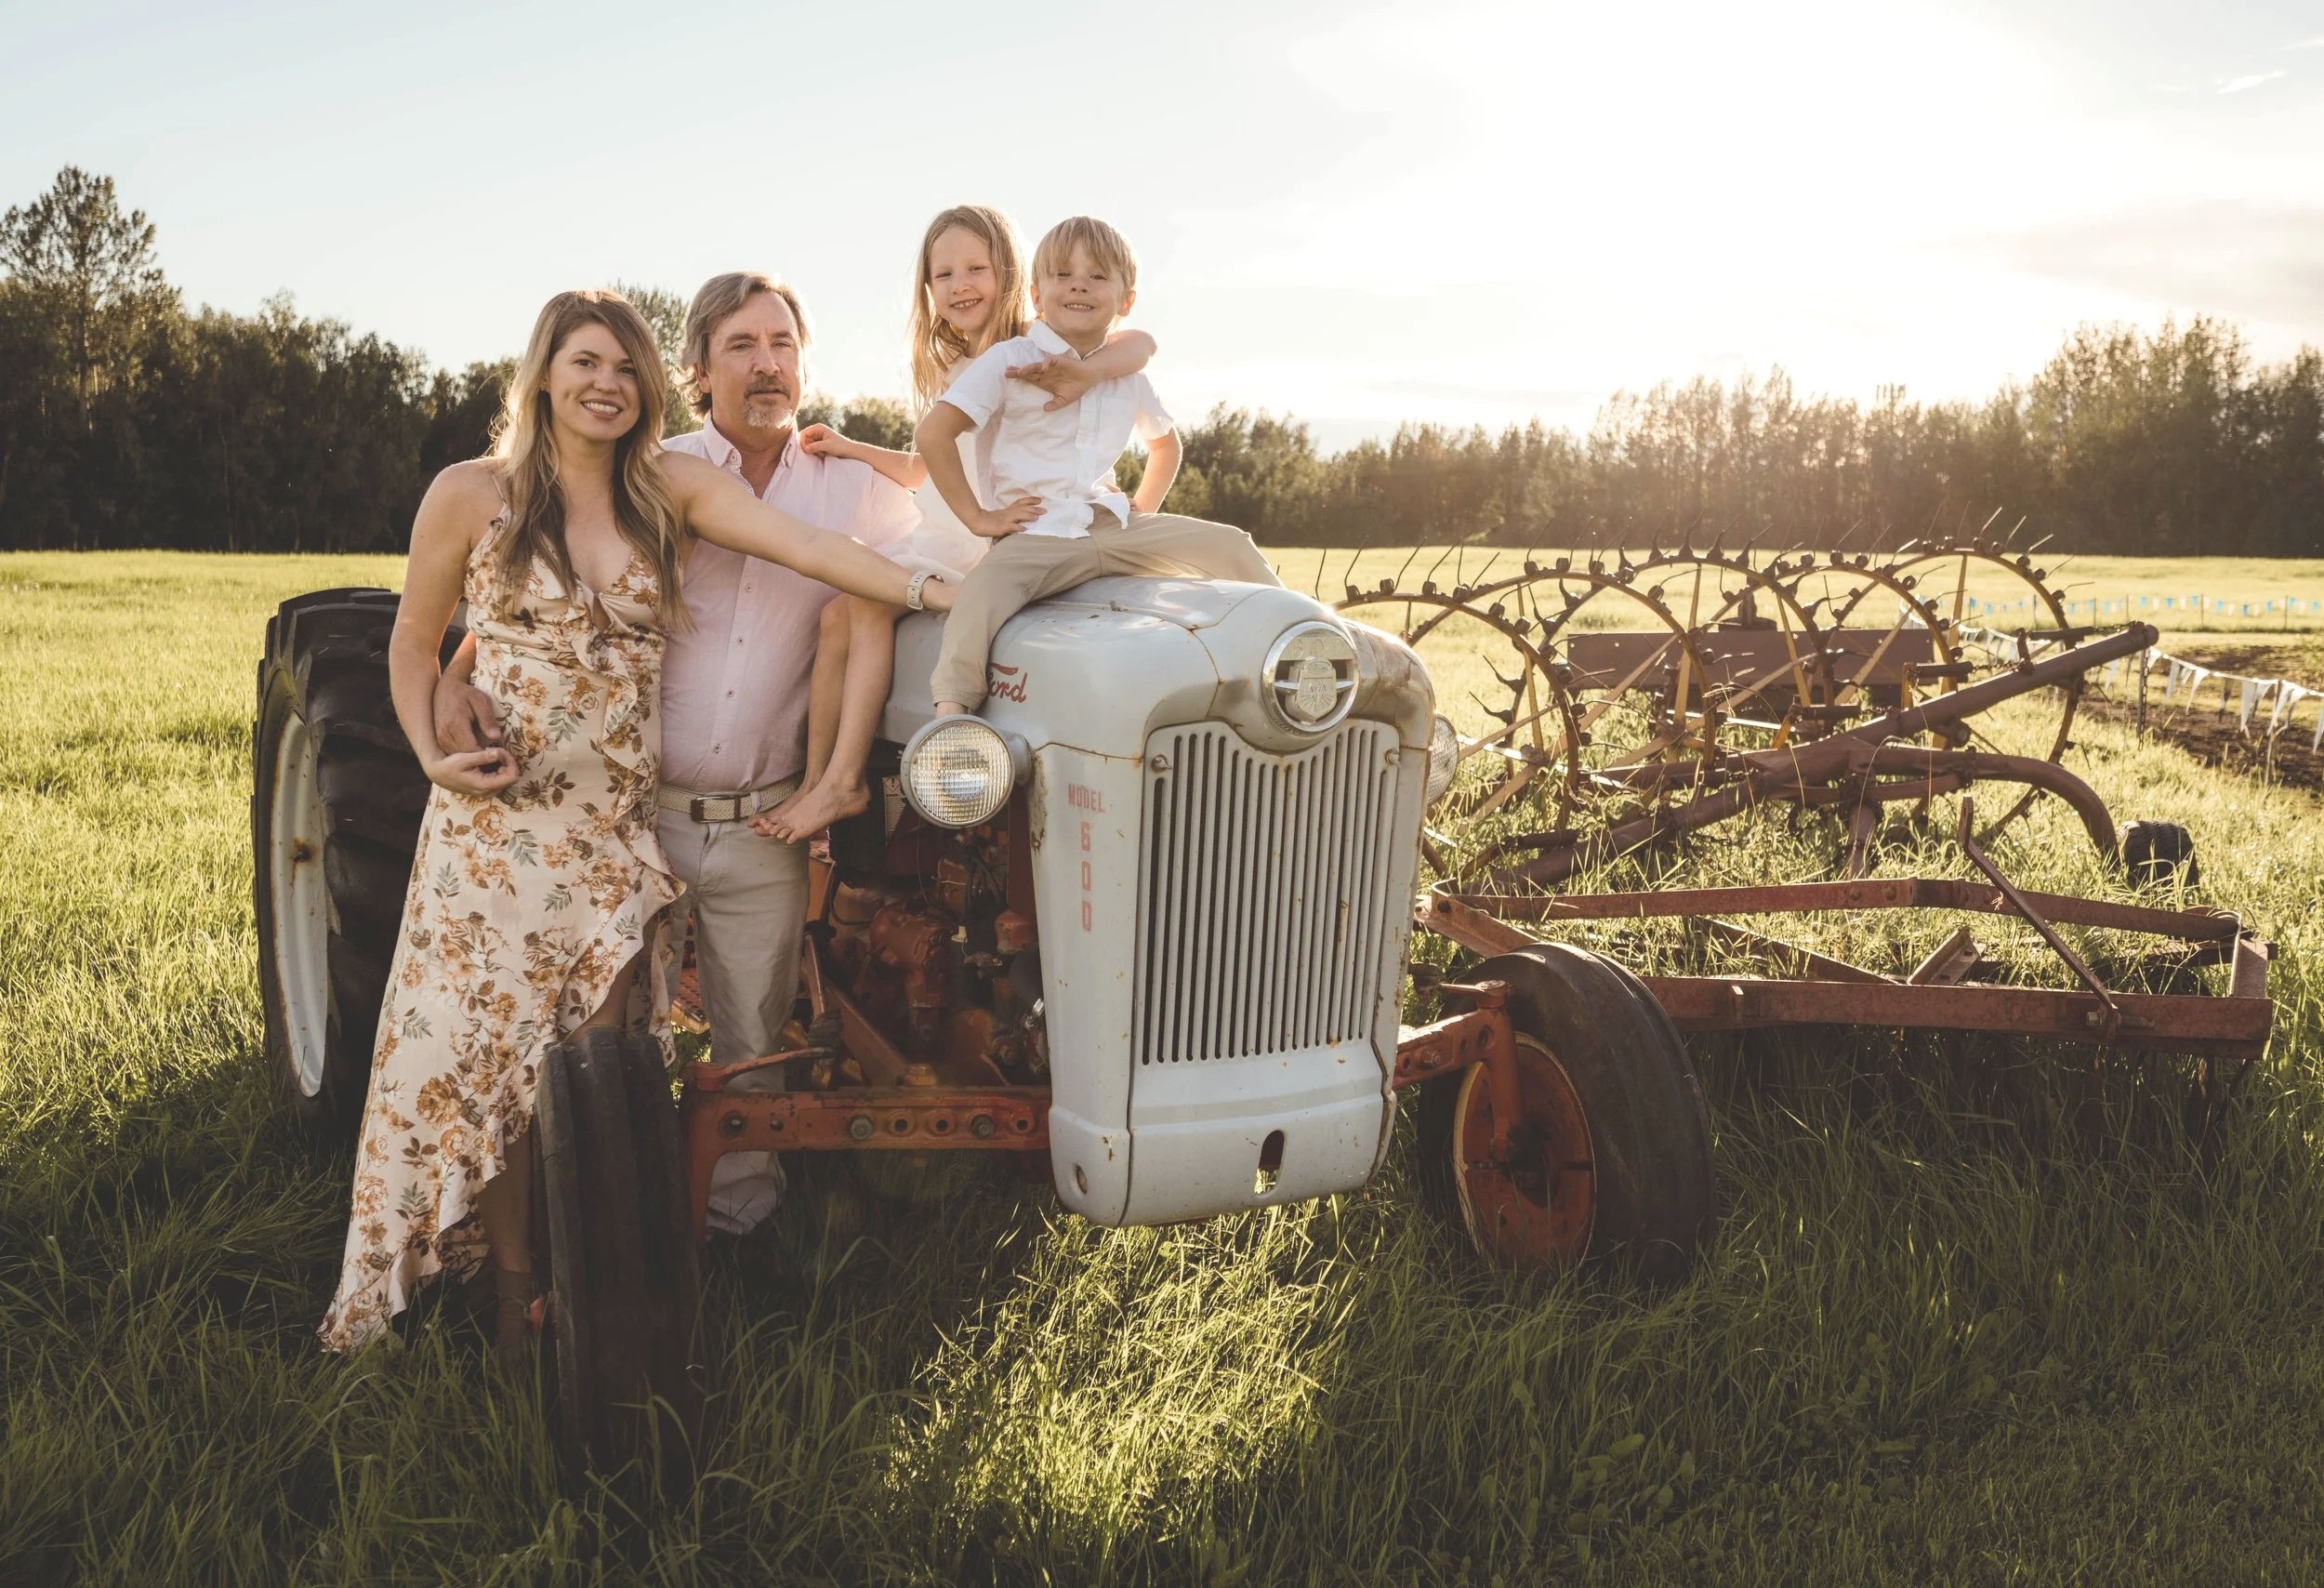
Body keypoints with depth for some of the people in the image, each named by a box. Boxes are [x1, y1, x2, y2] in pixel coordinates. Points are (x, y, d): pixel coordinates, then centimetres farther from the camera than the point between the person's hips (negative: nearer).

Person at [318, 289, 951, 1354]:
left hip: (621, 828, 1)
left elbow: (802, 543, -11)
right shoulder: (471, 495, -1)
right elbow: (413, 644, 8)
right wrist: (435, 757, -8)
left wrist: (929, 588, -24)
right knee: (490, 1054, 4)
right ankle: (513, 1285, 21)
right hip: (499, 823, -1)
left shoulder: (670, 489, 2)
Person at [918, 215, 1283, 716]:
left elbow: (1165, 443, 36)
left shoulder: (1127, 378, 16)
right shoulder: (1009, 361, -1)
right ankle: (950, 712, -44)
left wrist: (1145, 507, 19)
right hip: (1036, 533, -5)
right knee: (985, 585, -37)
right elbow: (933, 432, -8)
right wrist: (976, 516, -9)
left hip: (1116, 525, 5)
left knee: (1229, 544, -4)